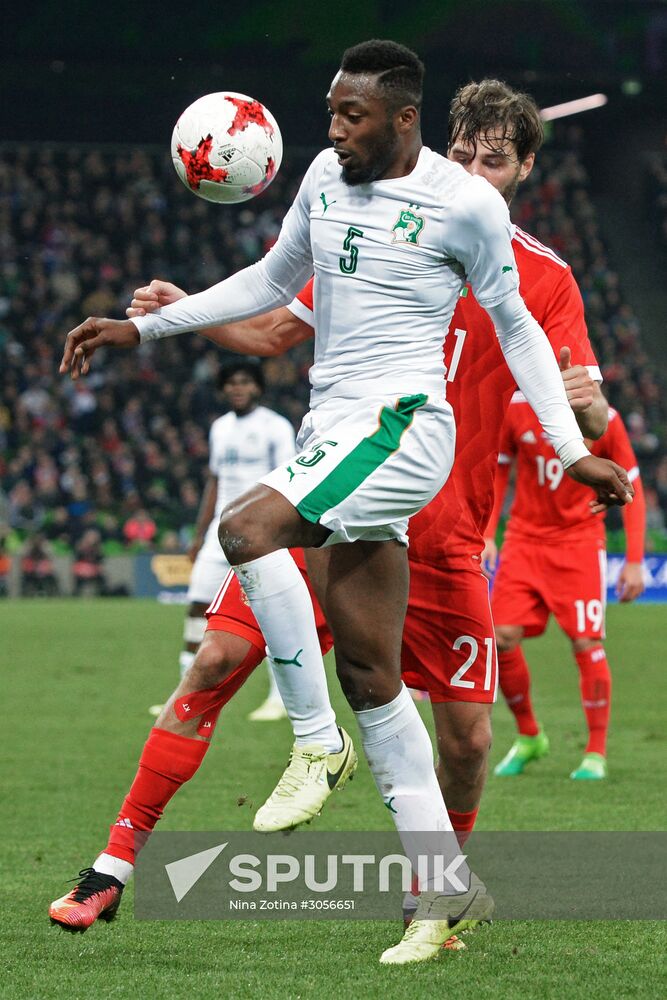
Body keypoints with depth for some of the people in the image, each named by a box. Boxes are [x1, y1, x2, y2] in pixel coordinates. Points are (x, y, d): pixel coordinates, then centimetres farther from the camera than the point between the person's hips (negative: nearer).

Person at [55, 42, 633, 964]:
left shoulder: (464, 203, -8)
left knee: (247, 528, -28)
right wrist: (143, 328, 21)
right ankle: (446, 889, 10)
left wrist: (572, 448, 1)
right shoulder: (326, 179, 10)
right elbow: (272, 281, 25)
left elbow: (514, 326, 2)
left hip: (402, 428, -7)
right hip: (333, 431, 7)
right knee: (370, 677, 5)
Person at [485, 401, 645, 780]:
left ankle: (596, 753, 1)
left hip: (580, 542, -2)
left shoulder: (603, 419, -10)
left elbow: (631, 488, -2)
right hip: (525, 540, 2)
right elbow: (497, 470, 11)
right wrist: (487, 534, 2)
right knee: (503, 637, -8)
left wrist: (634, 561, -7)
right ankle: (529, 737, 14)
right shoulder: (516, 409, -5)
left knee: (587, 642, -11)